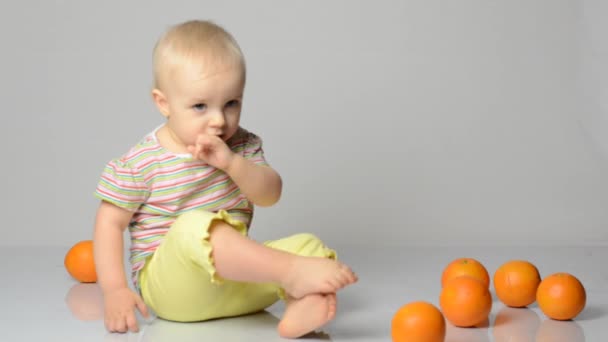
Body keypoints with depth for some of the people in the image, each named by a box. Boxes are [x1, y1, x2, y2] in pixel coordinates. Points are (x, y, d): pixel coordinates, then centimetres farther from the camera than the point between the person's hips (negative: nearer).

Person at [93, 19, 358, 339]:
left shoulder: (242, 146, 6)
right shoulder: (141, 163, -6)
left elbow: (269, 195, -3)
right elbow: (110, 222, -3)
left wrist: (231, 162, -21)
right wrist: (114, 290, -13)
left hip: (238, 281, 5)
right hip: (168, 285, -5)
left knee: (307, 245, -13)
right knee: (194, 226, -35)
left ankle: (303, 306, -44)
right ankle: (293, 275, -44)